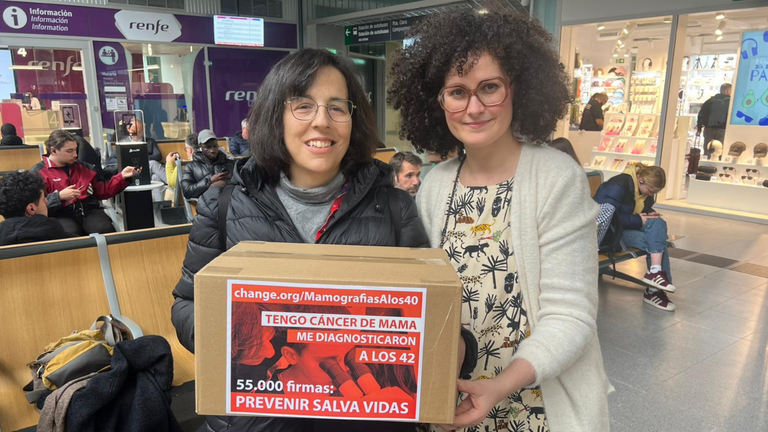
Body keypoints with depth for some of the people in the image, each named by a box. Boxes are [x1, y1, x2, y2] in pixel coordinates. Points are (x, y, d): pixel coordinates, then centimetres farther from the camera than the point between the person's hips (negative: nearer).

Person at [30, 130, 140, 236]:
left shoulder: (82, 166, 21)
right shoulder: (38, 173, 5)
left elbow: (102, 191, 23)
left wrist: (122, 177, 12)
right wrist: (59, 197, -18)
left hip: (90, 211, 4)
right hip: (62, 216, -3)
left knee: (105, 229, -31)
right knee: (70, 235, -38)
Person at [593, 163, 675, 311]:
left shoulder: (645, 190, 3)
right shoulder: (618, 185, -23)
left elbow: (644, 209, 19)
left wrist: (649, 215, -5)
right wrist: (639, 220, -24)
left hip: (630, 226, 8)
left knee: (658, 223, -19)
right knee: (656, 243, -21)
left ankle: (655, 272, -22)